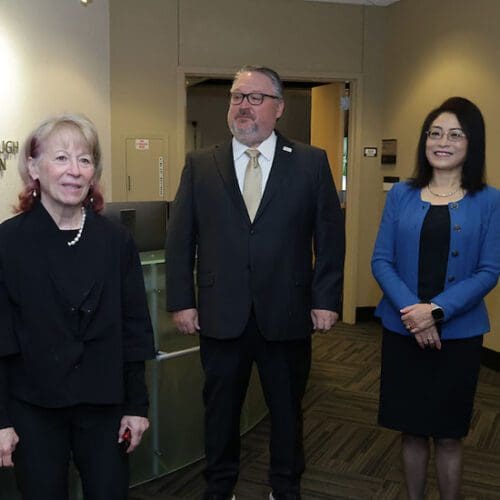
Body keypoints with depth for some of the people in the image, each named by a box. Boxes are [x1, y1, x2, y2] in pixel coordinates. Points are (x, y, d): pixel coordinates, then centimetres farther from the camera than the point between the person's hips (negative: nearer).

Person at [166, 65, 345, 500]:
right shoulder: (200, 166, 2)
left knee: (287, 408, 16)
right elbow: (180, 239, 2)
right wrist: (182, 301, -3)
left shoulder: (312, 163, -1)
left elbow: (330, 235, -1)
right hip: (220, 316, 1)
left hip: (287, 315, 0)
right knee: (220, 408, 16)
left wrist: (326, 300, -5)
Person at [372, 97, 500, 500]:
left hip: (458, 333, -2)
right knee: (412, 430, 13)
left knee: (448, 435, 10)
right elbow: (381, 260, -1)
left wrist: (437, 310, -19)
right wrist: (410, 309, -16)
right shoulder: (401, 195, 2)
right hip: (402, 330, 2)